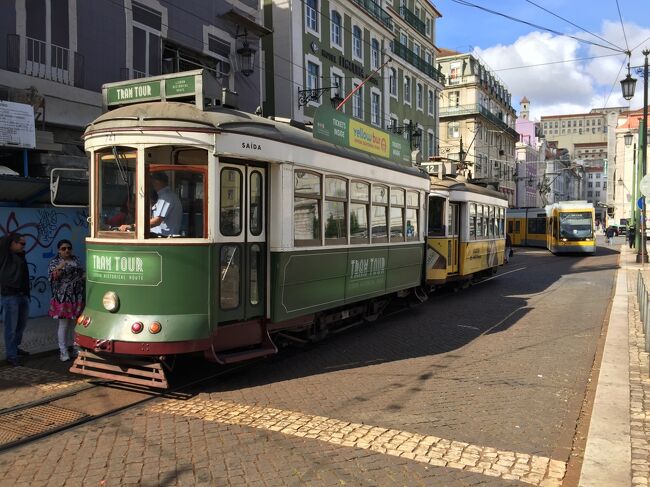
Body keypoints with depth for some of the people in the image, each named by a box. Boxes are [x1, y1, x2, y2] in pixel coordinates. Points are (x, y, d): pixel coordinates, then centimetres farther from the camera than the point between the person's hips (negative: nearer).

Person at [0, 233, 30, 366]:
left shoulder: (20, 255, 13)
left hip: (23, 295, 7)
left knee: (21, 324, 18)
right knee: (11, 327, -2)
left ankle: (15, 347, 36)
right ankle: (11, 356, 4)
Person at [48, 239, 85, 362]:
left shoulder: (76, 260, 12)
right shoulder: (54, 262, -4)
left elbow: (81, 273, 24)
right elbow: (52, 278, -15)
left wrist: (84, 276, 3)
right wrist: (58, 268, -30)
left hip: (77, 298, 6)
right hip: (63, 298, -5)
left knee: (73, 323, 13)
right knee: (64, 325, -4)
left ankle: (70, 346, 25)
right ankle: (63, 351, 4)